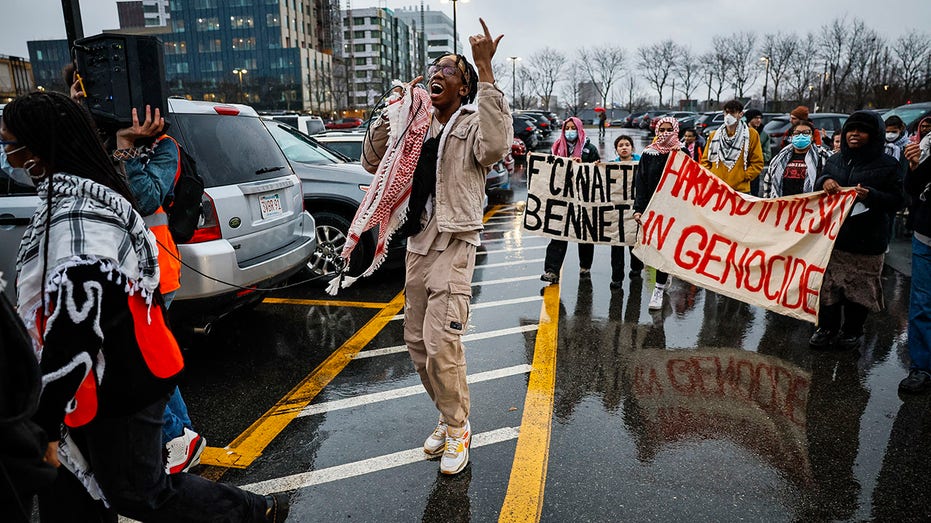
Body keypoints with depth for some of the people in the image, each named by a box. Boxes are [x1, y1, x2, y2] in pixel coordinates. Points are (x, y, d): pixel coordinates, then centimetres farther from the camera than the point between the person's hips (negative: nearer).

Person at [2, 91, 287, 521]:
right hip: (100, 382, 9)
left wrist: (43, 423, -21)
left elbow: (73, 332, -29)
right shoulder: (74, 196, 8)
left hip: (118, 389, -9)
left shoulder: (78, 217, -26)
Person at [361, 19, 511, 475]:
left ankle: (457, 429, 7)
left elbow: (495, 146, -28)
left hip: (453, 244, -7)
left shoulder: (473, 122, -4)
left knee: (441, 339, -14)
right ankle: (447, 414, 30)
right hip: (418, 242, 7)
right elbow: (373, 163, 16)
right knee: (416, 340, 12)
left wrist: (485, 70, -27)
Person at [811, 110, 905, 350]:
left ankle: (852, 331, 20)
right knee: (827, 285, 6)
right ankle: (827, 328, 19)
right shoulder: (835, 160, 11)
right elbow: (817, 186, 16)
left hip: (866, 241, -3)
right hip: (832, 235, 4)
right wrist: (825, 181, -8)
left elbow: (898, 200, -3)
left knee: (859, 287, 4)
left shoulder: (888, 165, -1)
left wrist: (871, 195, -22)